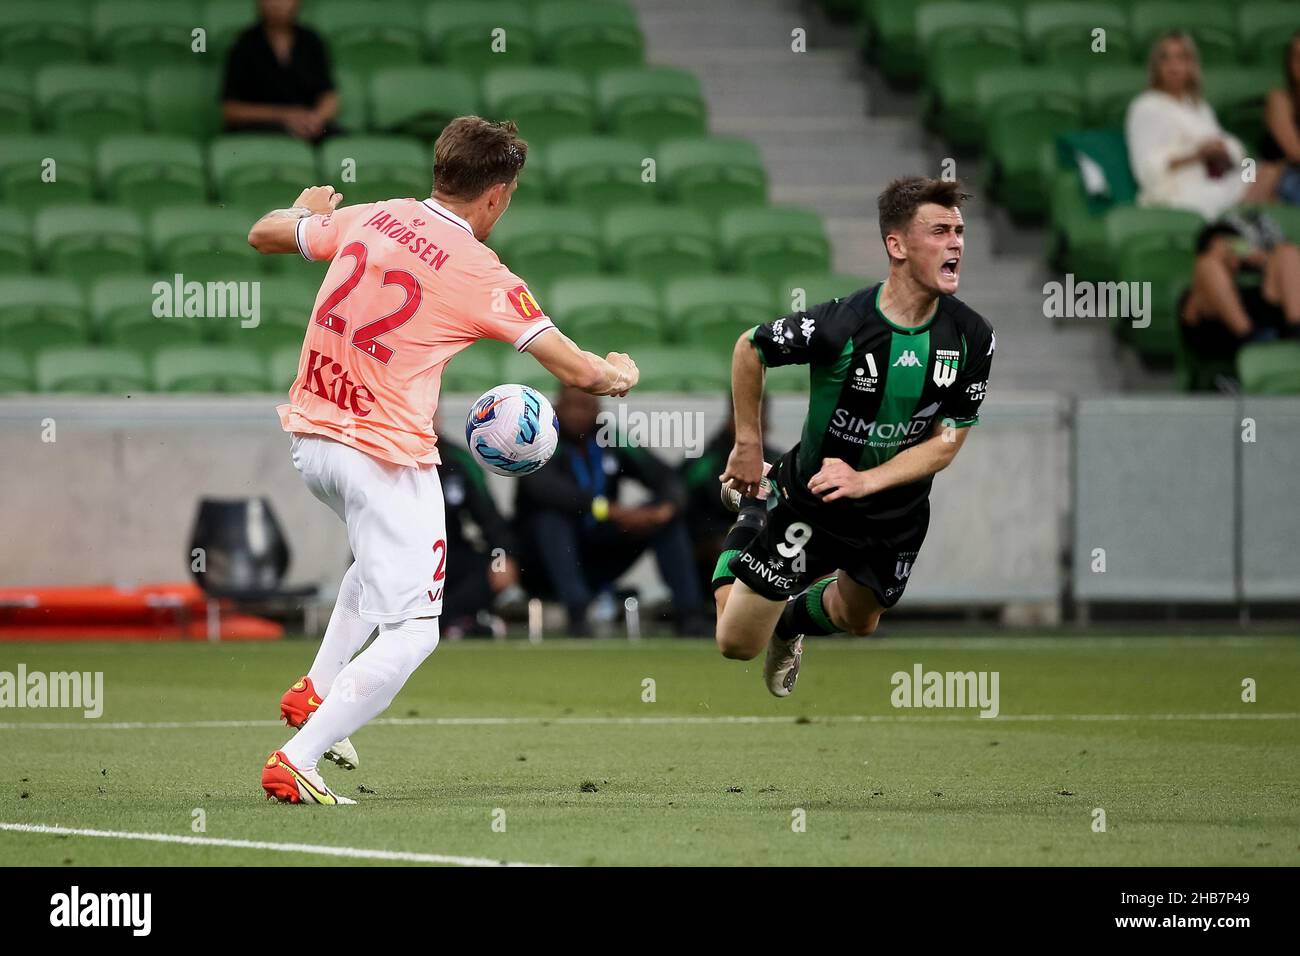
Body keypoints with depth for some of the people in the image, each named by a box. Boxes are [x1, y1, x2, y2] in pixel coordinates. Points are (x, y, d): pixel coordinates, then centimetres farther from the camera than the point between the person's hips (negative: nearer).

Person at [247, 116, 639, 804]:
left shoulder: (364, 218, 4)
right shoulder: (480, 275, -11)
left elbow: (263, 235, 19)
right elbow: (576, 370, -7)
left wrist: (307, 209, 41)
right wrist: (618, 375, 16)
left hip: (309, 437, 8)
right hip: (386, 454, -8)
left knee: (381, 555, 35)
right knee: (411, 633, -2)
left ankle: (315, 690, 28)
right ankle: (296, 761, -12)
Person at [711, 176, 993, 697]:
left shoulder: (972, 337, -18)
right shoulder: (840, 323, -30)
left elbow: (947, 442, -12)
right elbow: (750, 349, -11)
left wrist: (864, 480, -24)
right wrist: (748, 448, -3)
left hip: (897, 513, 4)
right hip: (808, 501, -4)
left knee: (858, 620, 26)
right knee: (736, 644, 6)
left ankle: (792, 622, 61)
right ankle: (751, 514, 34)